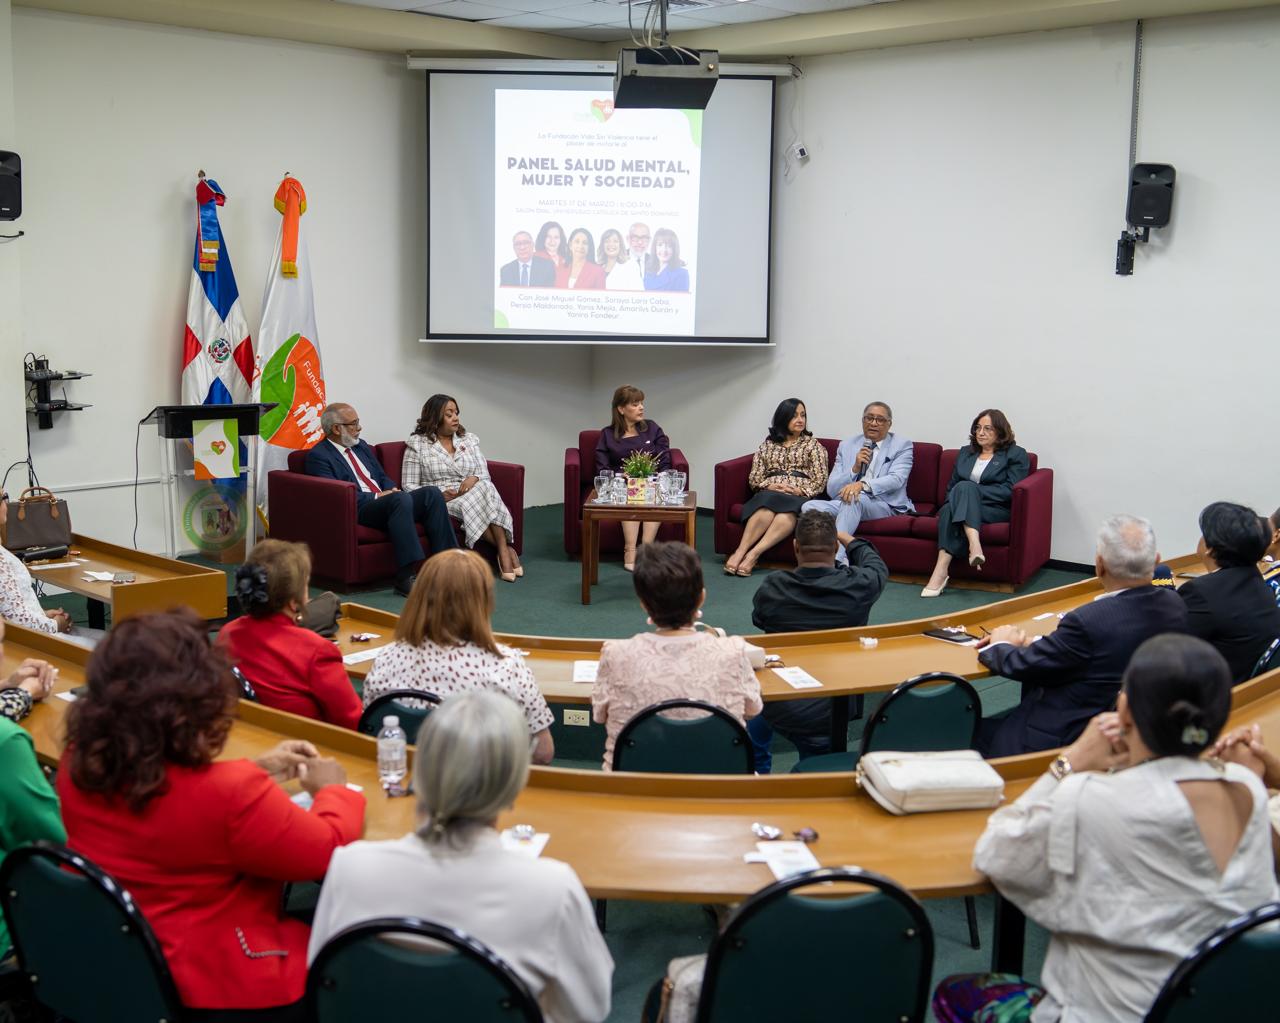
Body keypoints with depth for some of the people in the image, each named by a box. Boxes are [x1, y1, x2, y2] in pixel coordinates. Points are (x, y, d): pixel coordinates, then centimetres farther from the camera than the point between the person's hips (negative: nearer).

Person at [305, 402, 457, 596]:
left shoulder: (361, 445, 24)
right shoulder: (318, 456, -2)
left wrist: (392, 490, 2)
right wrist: (376, 496, -14)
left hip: (386, 501, 8)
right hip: (358, 511, -8)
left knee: (431, 493, -15)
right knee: (401, 499, -36)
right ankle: (405, 578, -42)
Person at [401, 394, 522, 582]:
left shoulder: (469, 440, 17)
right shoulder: (417, 445, 5)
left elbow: (485, 475, 10)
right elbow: (409, 486, 0)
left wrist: (474, 478, -16)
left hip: (473, 492, 3)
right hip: (441, 501, -3)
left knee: (485, 488, -33)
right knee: (470, 505, -37)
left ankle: (503, 550, -36)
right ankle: (506, 551, -31)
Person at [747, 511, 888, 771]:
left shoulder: (771, 588, -15)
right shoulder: (857, 586, -15)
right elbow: (877, 566, 12)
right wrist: (849, 540, 32)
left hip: (778, 709, 0)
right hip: (833, 715, 0)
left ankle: (756, 769, 41)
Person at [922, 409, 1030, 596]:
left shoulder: (1016, 455, 10)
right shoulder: (965, 453, 27)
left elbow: (1010, 491, -4)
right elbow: (951, 487, 23)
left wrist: (971, 491, -11)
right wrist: (968, 492, -2)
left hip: (997, 511, -4)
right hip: (960, 509, 4)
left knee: (965, 487, -34)